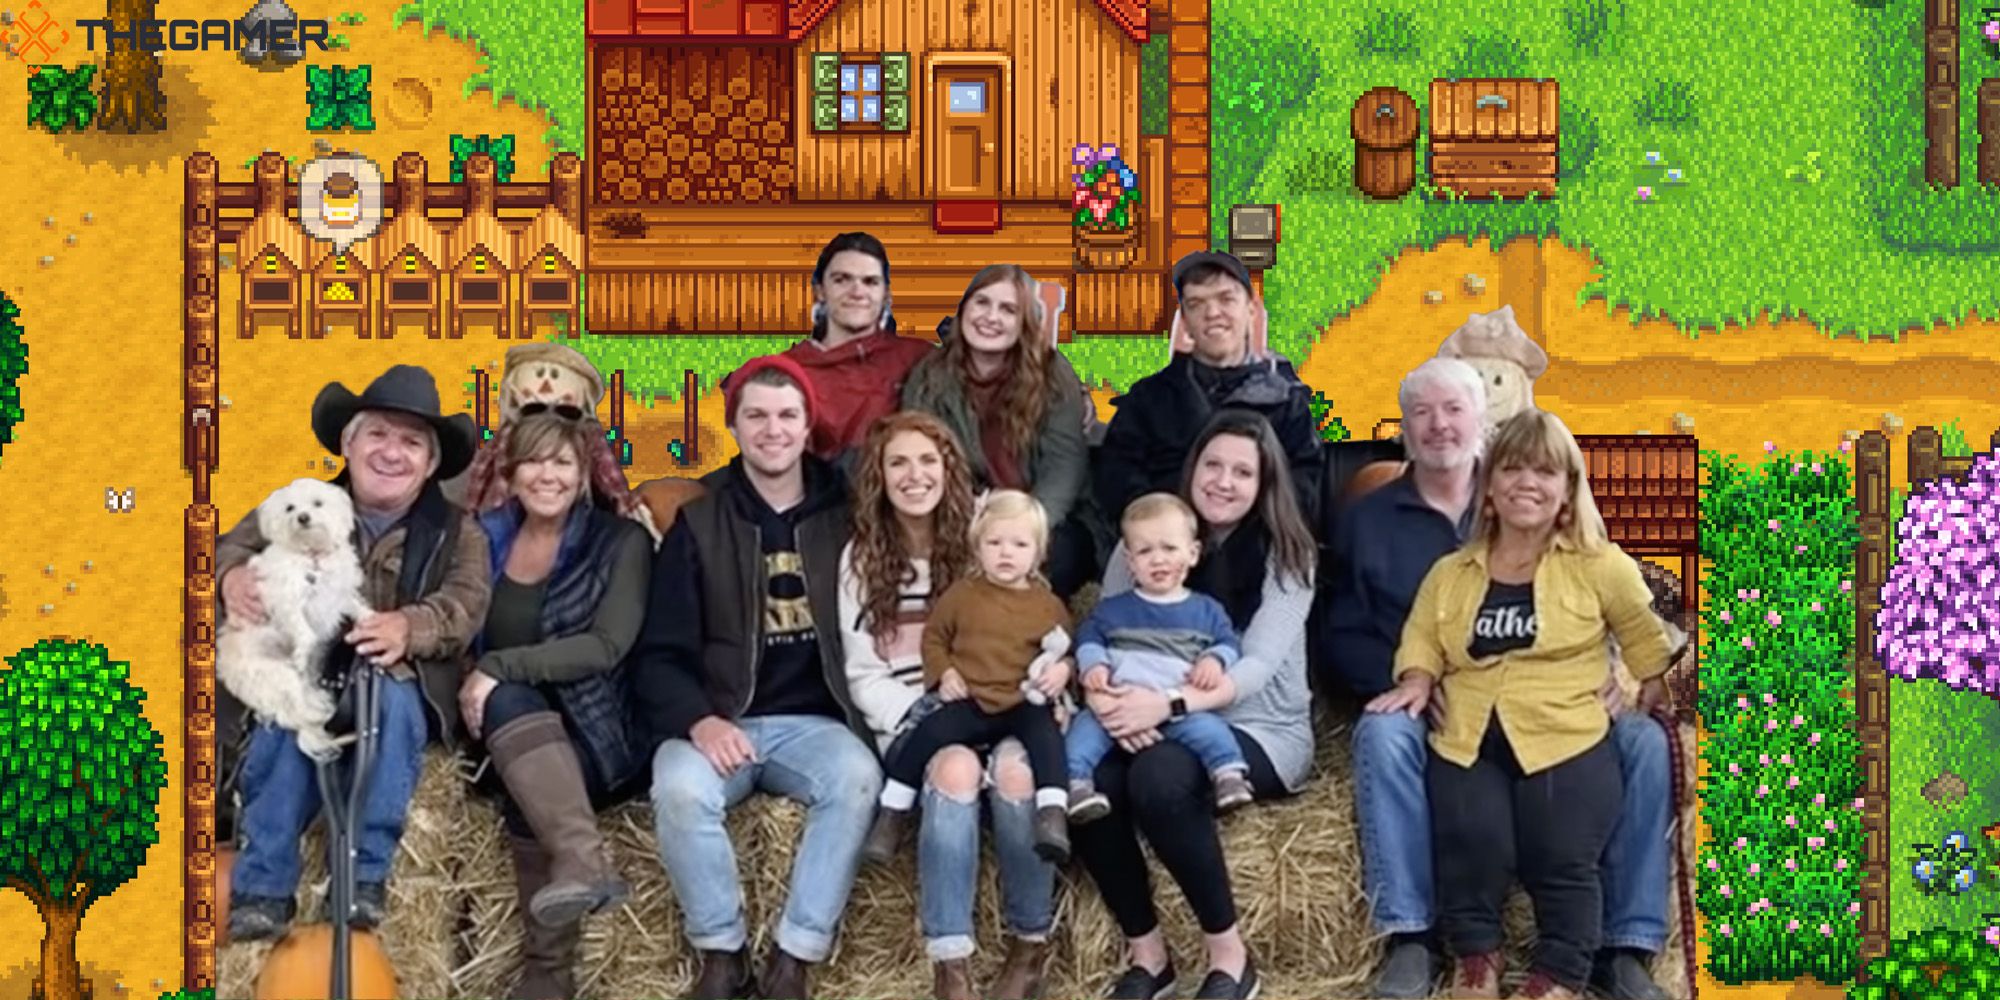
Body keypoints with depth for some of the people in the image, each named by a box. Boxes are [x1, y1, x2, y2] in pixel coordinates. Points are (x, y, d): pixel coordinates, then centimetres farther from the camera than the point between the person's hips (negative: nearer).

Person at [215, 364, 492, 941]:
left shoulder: (456, 533, 9)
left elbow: (466, 603, -11)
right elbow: (236, 544, -2)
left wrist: (409, 626, -35)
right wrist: (233, 573, -29)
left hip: (398, 700, -1)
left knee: (389, 694, -35)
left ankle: (366, 874, -32)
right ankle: (261, 887, -31)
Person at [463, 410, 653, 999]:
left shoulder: (621, 542, -2)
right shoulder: (487, 537, 10)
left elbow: (606, 647, -14)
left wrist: (500, 668, -21)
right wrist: (469, 689, -9)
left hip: (597, 733, -3)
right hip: (504, 738, 4)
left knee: (525, 793, -32)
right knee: (511, 702, -31)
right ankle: (587, 861, -40)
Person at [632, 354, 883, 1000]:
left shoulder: (845, 515, 9)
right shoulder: (699, 524, 6)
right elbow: (660, 653, 1)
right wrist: (700, 720, -18)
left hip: (815, 720, 1)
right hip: (718, 721, 0)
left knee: (857, 777, -33)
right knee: (679, 787, -33)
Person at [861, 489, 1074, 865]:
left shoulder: (1049, 606, 12)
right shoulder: (962, 594, 11)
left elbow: (1068, 651, 19)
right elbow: (934, 637, 18)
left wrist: (1062, 670, -5)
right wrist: (944, 673, 0)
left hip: (1024, 704, 0)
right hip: (967, 700, 1)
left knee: (1045, 732, -33)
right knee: (927, 734, -24)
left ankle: (1052, 814, -42)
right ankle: (892, 813, -11)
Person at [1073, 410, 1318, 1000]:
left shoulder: (1284, 556, -2)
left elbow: (1258, 664, -15)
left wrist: (1170, 706, -32)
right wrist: (1104, 696, -25)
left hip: (1261, 728, -3)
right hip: (1157, 725, 3)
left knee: (1159, 777, -36)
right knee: (1084, 780, -30)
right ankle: (1145, 950, -11)